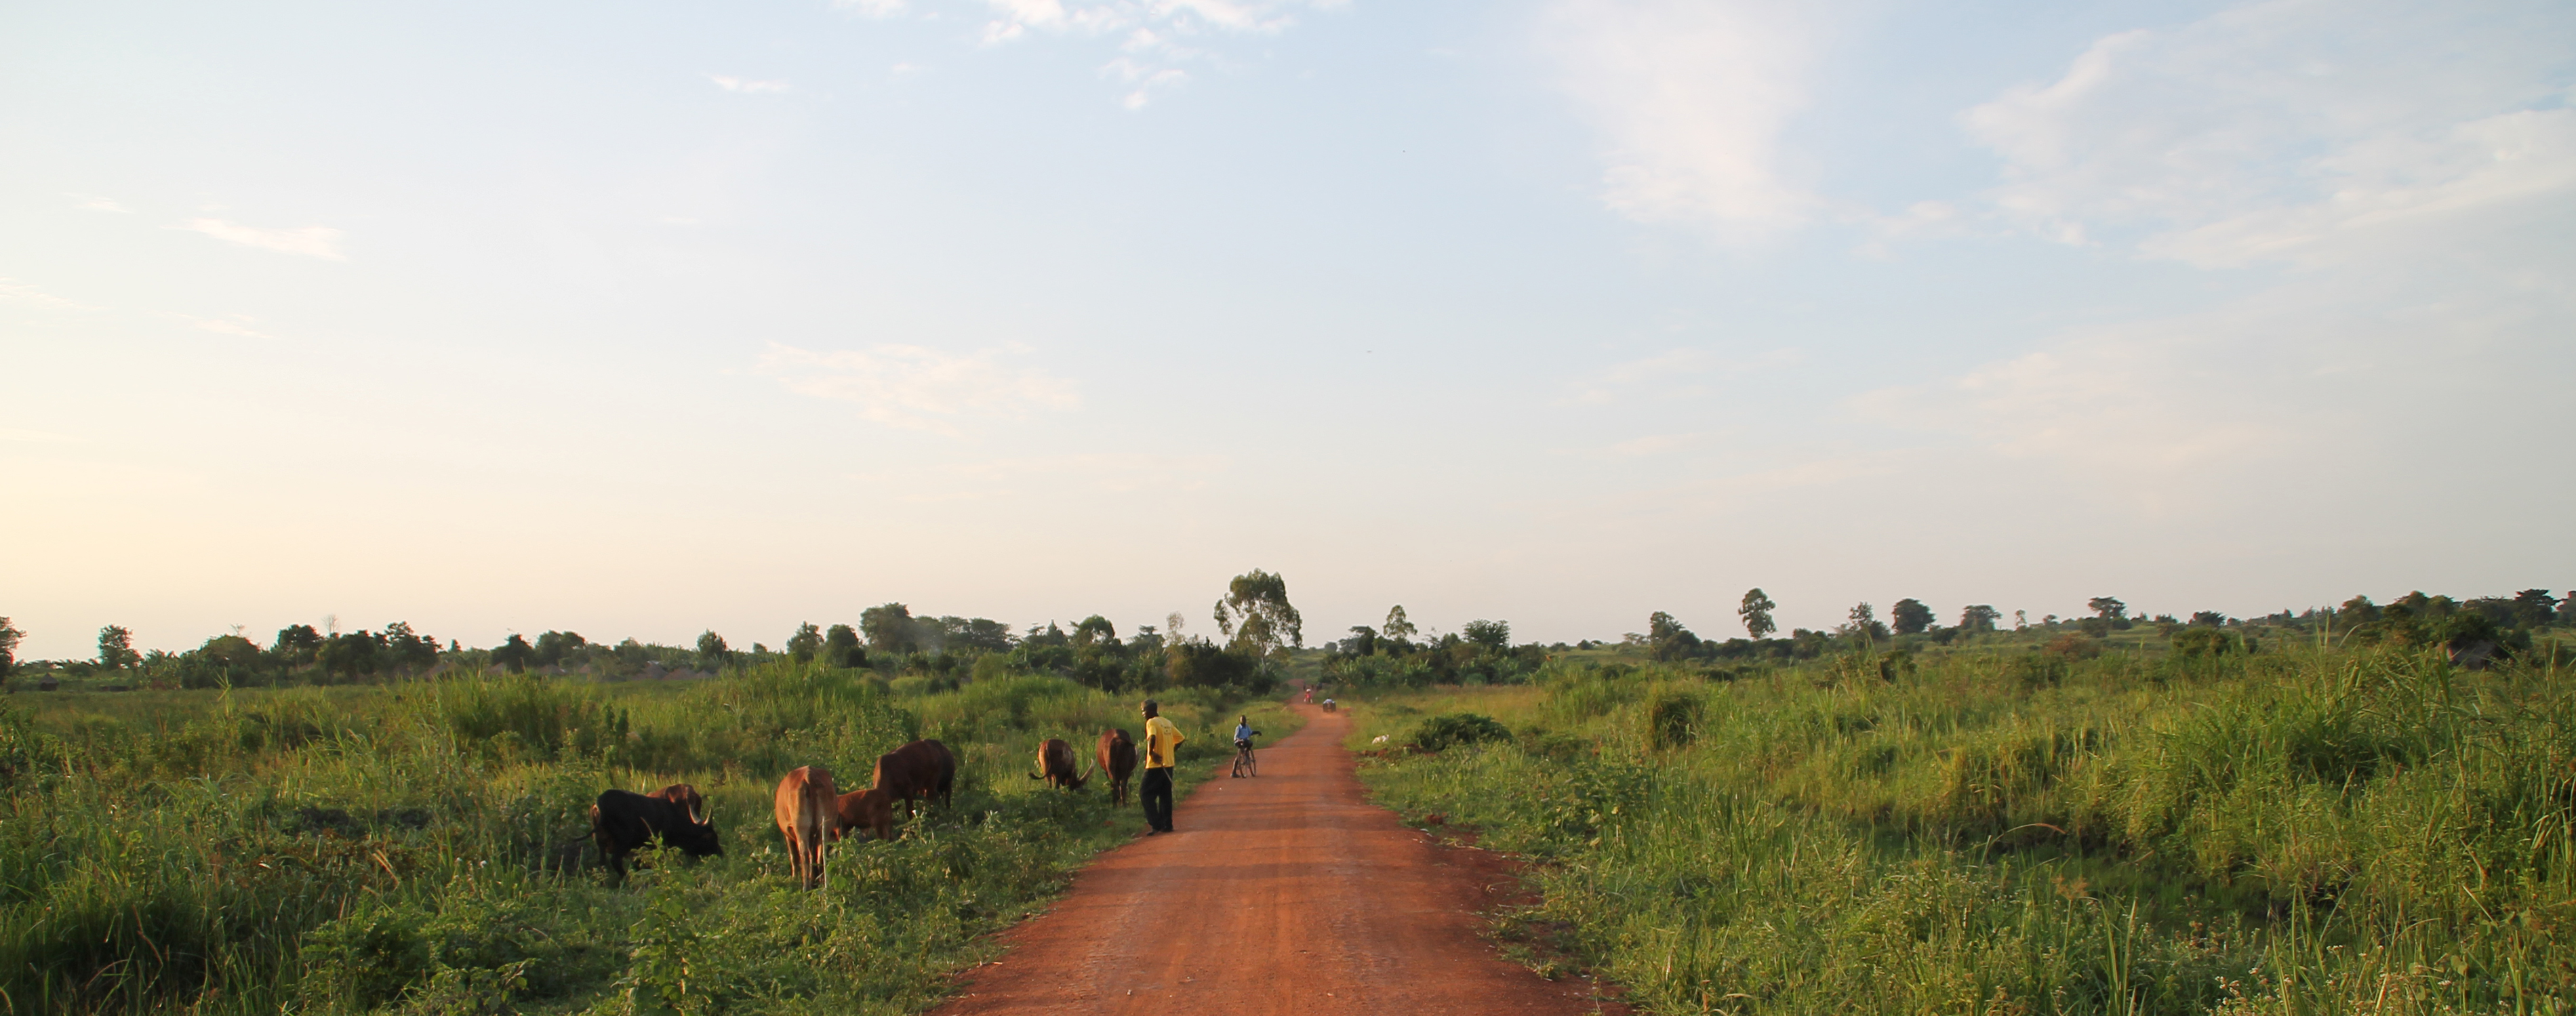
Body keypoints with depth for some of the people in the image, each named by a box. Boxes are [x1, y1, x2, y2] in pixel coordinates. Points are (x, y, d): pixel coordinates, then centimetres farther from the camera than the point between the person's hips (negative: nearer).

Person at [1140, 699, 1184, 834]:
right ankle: (1167, 825, 12)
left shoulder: (1151, 722, -10)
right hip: (1169, 765, 8)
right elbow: (1179, 739, 18)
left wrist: (1151, 752, -18)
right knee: (1165, 795, 12)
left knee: (1146, 794, -1)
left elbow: (1152, 738, -29)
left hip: (1155, 765, -8)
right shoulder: (1168, 723, 13)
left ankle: (1157, 824, -8)